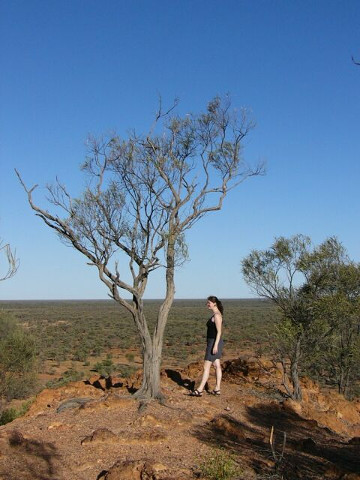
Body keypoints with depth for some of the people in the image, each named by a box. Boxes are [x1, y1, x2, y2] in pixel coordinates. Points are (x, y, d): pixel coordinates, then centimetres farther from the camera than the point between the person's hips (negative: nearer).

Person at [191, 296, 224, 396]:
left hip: (214, 343, -10)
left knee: (206, 366, -6)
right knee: (217, 366, 11)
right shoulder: (215, 314, 13)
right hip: (213, 343, 10)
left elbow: (219, 332, -21)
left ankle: (199, 390, -3)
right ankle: (217, 389, 16)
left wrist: (215, 345, -24)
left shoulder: (217, 315, -18)